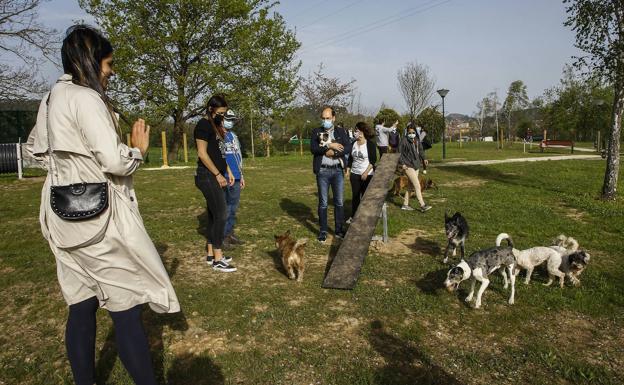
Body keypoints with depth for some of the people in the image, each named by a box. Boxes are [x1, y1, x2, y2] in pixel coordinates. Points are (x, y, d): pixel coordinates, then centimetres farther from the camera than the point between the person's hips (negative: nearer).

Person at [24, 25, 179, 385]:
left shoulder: (51, 99, 12)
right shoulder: (86, 99, -16)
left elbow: (36, 149, 25)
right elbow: (116, 162, -23)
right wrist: (139, 149, -5)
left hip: (67, 215, 9)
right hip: (100, 218, -9)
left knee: (81, 306, 16)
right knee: (127, 308, -2)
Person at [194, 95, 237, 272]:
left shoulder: (216, 125, 17)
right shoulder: (203, 125, -11)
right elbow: (202, 153, -17)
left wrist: (228, 172, 13)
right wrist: (218, 175, -15)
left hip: (217, 176, 9)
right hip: (208, 176, -9)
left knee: (213, 215, 11)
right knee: (221, 214, -10)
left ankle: (211, 254, 20)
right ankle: (218, 259, -4)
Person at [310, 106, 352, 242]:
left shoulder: (341, 132, 7)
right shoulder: (316, 132, 3)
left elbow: (348, 148, -5)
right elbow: (313, 149, -11)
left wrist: (333, 152, -15)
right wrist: (329, 145, -17)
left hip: (338, 171, 2)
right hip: (322, 172, -1)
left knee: (339, 202, 8)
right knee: (323, 203, 4)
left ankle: (339, 229, 20)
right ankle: (323, 231, 14)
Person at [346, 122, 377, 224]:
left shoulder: (370, 144, -8)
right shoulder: (353, 143, 7)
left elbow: (373, 160, -10)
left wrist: (366, 172, -18)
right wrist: (348, 170, 7)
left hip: (367, 175, -4)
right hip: (354, 174, 5)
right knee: (355, 196, 9)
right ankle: (353, 216, 20)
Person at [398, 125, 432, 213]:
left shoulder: (417, 141, 11)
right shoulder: (404, 141, -10)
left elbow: (420, 150, 19)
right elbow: (399, 153, -11)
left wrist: (424, 158, 3)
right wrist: (402, 164, -17)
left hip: (416, 165, 8)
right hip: (408, 166, -8)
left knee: (411, 185, 11)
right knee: (417, 185, -12)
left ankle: (405, 204, 21)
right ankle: (422, 205, -9)